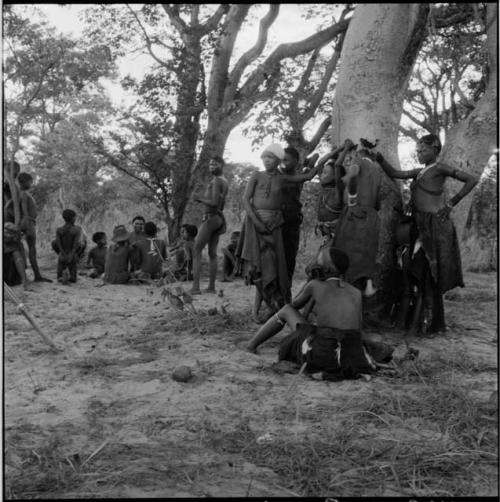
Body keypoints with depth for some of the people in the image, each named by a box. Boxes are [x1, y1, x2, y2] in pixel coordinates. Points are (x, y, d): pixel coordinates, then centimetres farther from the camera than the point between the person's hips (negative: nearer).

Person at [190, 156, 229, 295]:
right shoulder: (225, 182, 17)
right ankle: (211, 286, 10)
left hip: (210, 218, -10)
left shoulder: (216, 181, -13)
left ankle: (195, 287, -15)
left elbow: (214, 203, -22)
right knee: (212, 253, 10)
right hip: (219, 217, 10)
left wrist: (200, 198, -11)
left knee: (196, 251, -8)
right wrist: (202, 199, 25)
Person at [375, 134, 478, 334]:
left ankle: (429, 322, 1)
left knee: (430, 273, -5)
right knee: (422, 273, 10)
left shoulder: (439, 168, -3)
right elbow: (394, 174, 16)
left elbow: (472, 180, -9)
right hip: (421, 225, 8)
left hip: (435, 224, -8)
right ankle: (433, 322, 20)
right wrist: (379, 158, 4)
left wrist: (452, 202, -8)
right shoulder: (420, 172, 18)